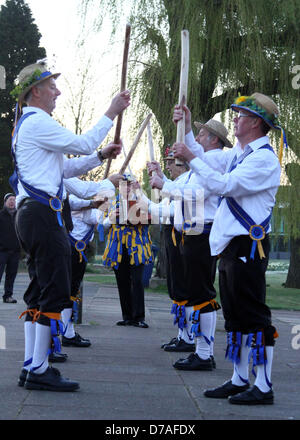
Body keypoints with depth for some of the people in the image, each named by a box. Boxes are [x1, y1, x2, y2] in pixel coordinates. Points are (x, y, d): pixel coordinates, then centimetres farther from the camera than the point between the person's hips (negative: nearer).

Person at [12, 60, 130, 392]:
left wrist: (101, 155, 18)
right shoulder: (37, 122, -9)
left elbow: (64, 168, 25)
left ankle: (31, 367, 13)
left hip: (31, 213, 11)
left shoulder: (27, 125, 24)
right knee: (55, 290, -10)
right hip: (43, 213, -11)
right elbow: (82, 143, -11)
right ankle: (39, 370, -9)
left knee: (39, 291, 11)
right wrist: (112, 112, -3)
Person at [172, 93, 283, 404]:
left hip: (248, 246, -10)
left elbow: (221, 184, -21)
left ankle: (264, 387, -3)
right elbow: (208, 164, 19)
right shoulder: (239, 153, 16)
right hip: (230, 244, 10)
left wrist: (191, 158, -14)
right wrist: (188, 132, 16)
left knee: (253, 315, -7)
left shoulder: (263, 159, -14)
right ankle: (239, 380, 22)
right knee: (235, 315, 14)